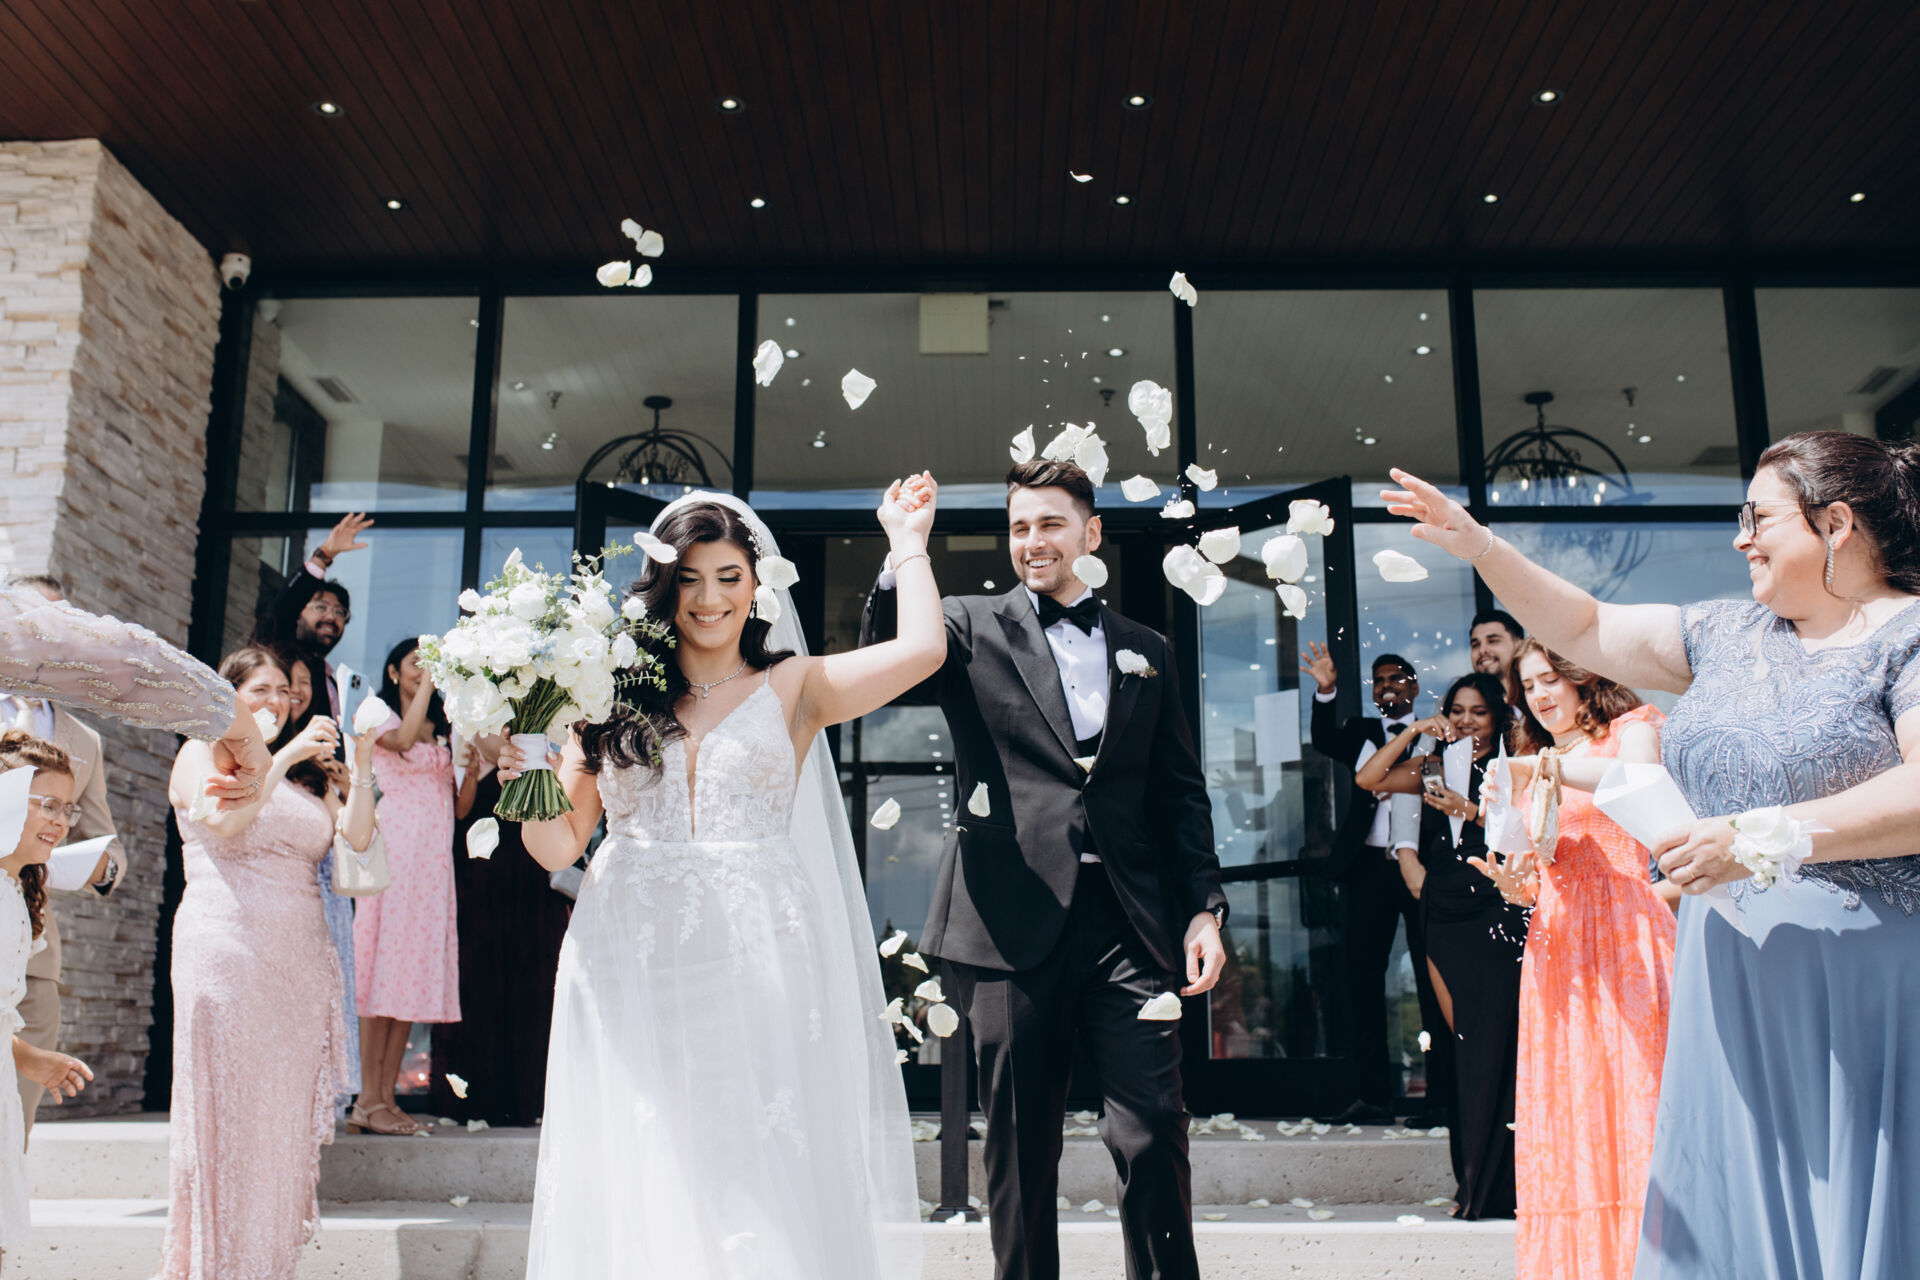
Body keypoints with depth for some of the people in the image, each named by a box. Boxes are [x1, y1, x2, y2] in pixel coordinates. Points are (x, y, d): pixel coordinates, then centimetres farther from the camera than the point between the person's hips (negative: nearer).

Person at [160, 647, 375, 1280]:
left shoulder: (305, 772, 20)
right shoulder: (201, 753, 6)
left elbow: (356, 836, 6)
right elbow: (226, 820, -14)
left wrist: (361, 768, -6)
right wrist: (283, 755, -14)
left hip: (300, 956, 5)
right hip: (227, 949, -5)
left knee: (286, 1109, 5)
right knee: (222, 1106, -3)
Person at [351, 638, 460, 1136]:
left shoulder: (444, 728, 21)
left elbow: (459, 805, 15)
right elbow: (401, 740, -18)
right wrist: (428, 679, -15)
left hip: (435, 856, 6)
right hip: (395, 848, -6)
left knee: (415, 970, 3)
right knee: (386, 968, -9)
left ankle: (387, 1097, 6)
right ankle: (368, 1100, -6)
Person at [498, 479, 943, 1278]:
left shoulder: (792, 687, 7)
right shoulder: (615, 695, 10)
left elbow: (922, 649, -6)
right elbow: (560, 846, 10)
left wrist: (906, 542, 7)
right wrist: (523, 781, -9)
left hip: (756, 969, -1)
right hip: (631, 971, 2)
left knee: (762, 1195, -2)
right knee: (634, 1192, 5)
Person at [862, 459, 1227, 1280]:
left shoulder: (1146, 650, 16)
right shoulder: (972, 628, 9)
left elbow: (1180, 793, 15)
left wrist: (1203, 907, 7)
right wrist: (903, 558, -24)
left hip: (1128, 926, 2)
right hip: (1016, 924, -1)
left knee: (1154, 1137, -2)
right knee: (1020, 1147, 8)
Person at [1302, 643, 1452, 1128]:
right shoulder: (1362, 732, 17)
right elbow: (1324, 739, -2)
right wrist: (1326, 692, -18)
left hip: (1420, 864, -3)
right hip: (1370, 866, 3)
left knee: (1433, 980, 0)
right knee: (1362, 976, 2)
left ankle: (1441, 1096, 5)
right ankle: (1372, 1096, 7)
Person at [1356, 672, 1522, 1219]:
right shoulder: (1434, 769, 14)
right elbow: (1367, 779, 5)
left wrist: (1474, 814, -15)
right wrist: (1413, 731, 1)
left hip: (1497, 917, -3)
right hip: (1445, 917, 4)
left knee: (1493, 1045, -7)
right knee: (1462, 1045, 6)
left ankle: (1495, 1186, 3)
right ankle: (1472, 1181, 13)